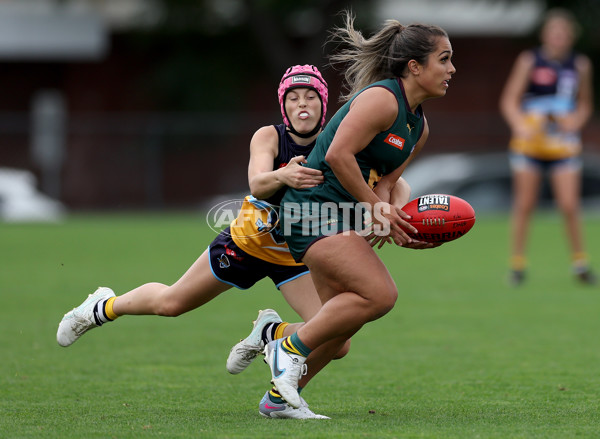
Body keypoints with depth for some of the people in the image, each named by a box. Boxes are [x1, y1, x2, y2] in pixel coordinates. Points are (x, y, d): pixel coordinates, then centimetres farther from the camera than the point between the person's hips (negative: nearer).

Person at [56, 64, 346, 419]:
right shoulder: (269, 137, -19)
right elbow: (257, 184, -38)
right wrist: (282, 177, -60)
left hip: (296, 257, 1)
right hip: (247, 243, -1)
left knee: (335, 342, -16)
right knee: (170, 303, 10)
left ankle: (269, 333, 14)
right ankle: (103, 307, 42)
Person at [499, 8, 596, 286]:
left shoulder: (580, 65, 4)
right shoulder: (529, 61, -4)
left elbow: (584, 104, 16)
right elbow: (509, 101, -5)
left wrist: (577, 120, -6)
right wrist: (520, 125, -23)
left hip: (564, 145, 1)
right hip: (529, 145, -1)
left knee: (569, 205, -8)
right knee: (524, 205, 2)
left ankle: (580, 263, 8)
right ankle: (517, 264, 13)